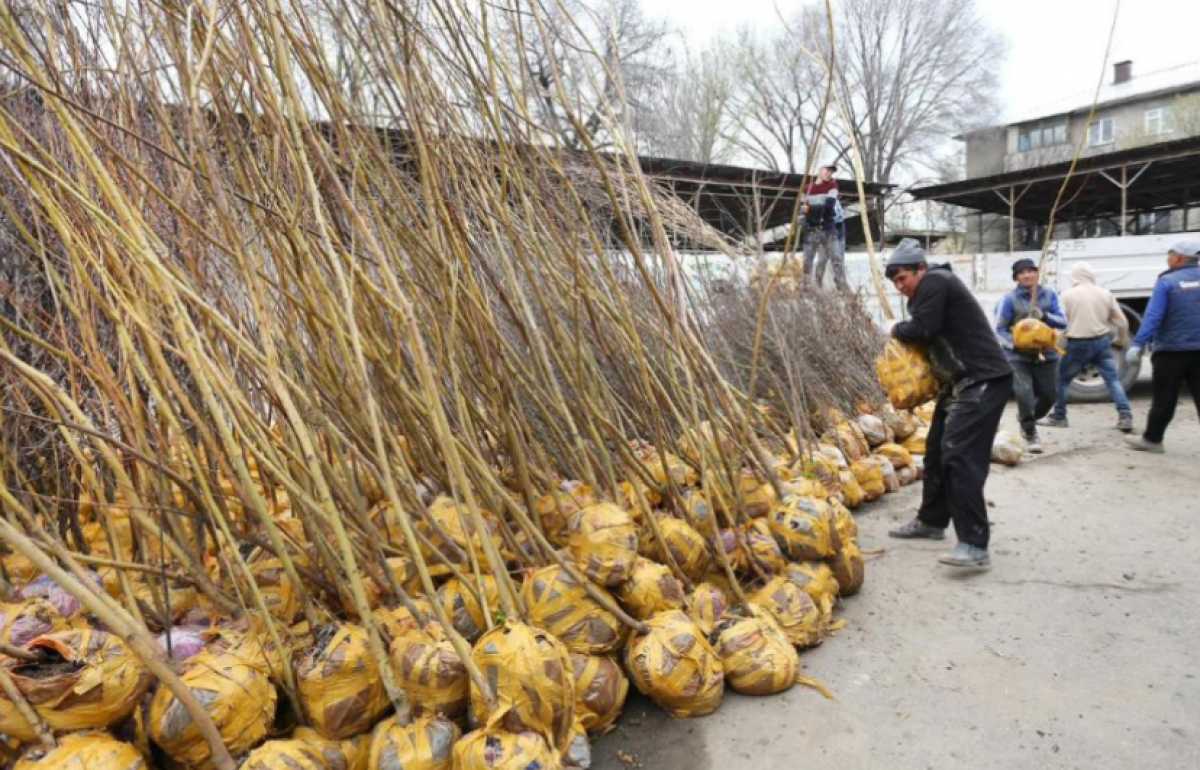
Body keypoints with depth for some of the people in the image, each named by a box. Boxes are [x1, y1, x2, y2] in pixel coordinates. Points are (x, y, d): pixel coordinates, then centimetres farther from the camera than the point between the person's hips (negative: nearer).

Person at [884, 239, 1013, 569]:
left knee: (960, 456, -18)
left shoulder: (934, 282, -10)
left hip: (984, 381, -11)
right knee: (937, 450, 17)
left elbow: (922, 330, -19)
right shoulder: (930, 289, 21)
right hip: (963, 381, 11)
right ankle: (931, 521, 31)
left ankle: (974, 545, -19)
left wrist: (896, 329, 1)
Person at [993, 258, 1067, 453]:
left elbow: (1062, 322, -2)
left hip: (1046, 353, 4)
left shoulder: (1049, 294, 1)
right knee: (1024, 393, -14)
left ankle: (1027, 419, 41)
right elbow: (1000, 330, -7)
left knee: (1049, 394, 11)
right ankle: (1030, 434, 7)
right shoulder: (1010, 299, -9)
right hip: (1018, 356, -4)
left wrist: (1044, 316, -22)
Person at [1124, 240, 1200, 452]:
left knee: (1164, 399, 6)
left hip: (1171, 350, -4)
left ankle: (1152, 439, 16)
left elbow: (1153, 317, -16)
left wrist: (1138, 345, -16)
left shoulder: (1167, 282, -8)